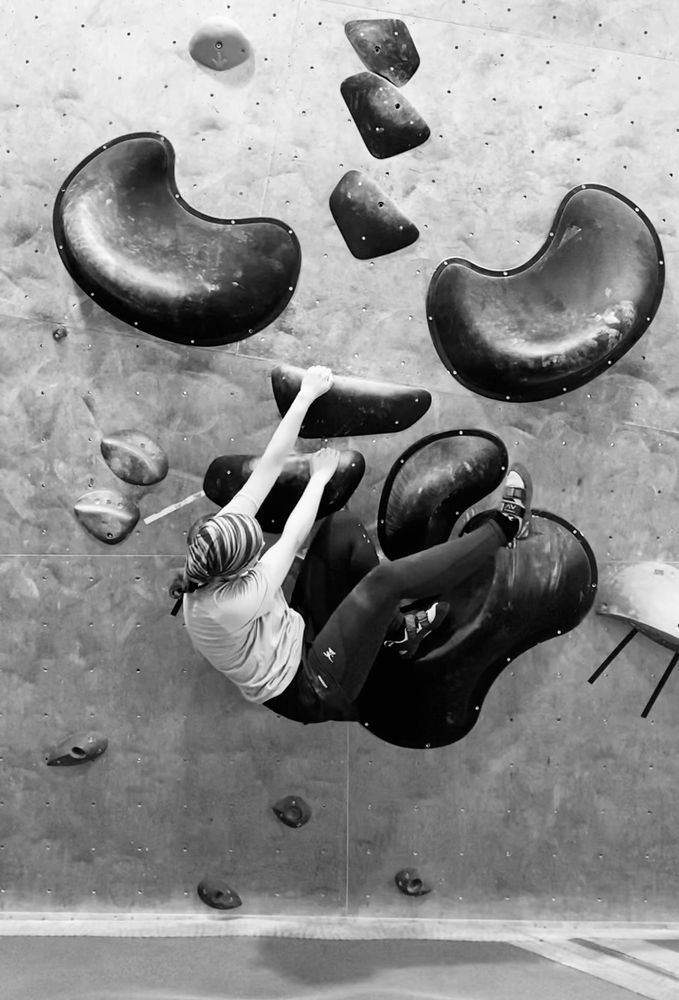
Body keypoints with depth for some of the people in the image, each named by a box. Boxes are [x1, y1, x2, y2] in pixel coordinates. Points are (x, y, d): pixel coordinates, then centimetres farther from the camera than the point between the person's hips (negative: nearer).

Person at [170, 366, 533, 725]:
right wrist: (320, 475, -8)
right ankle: (502, 527, -6)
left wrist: (306, 395, -13)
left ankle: (396, 629, 10)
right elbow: (293, 536, -23)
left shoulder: (214, 538, -16)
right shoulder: (230, 604, -35)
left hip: (301, 637, 8)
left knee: (342, 526, -7)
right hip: (310, 690, -8)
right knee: (386, 579, -27)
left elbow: (271, 464, -14)